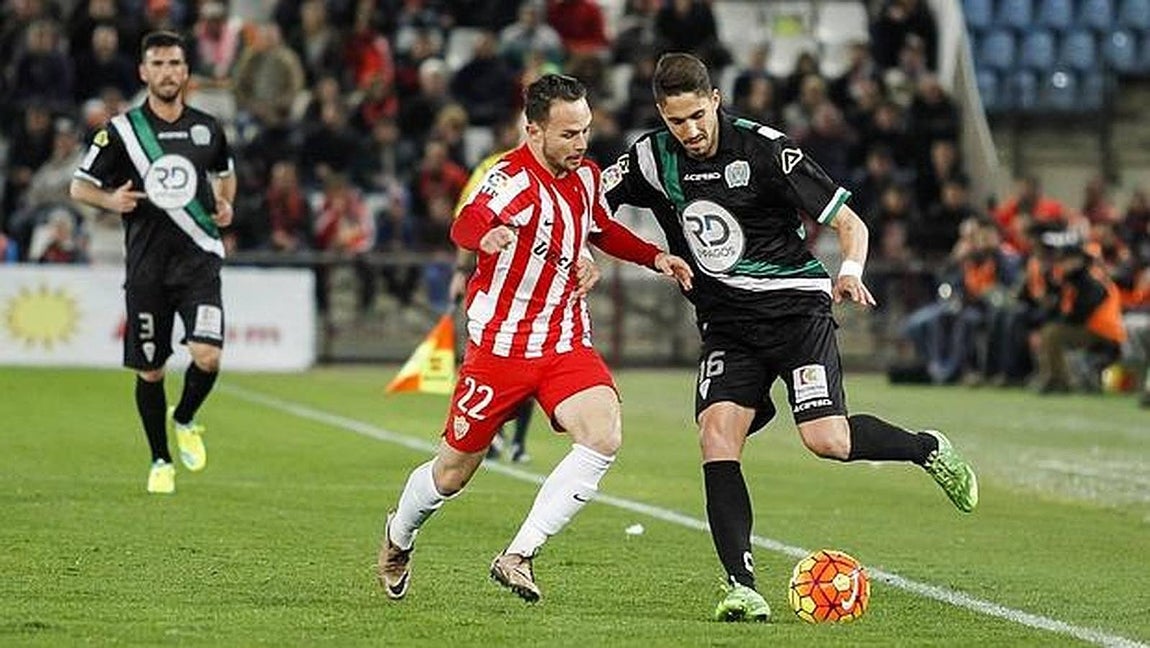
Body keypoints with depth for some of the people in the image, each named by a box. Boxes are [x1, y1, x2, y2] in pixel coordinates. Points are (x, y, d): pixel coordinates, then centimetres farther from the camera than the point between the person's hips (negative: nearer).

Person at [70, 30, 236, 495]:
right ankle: (160, 460, 24)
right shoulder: (121, 130, -2)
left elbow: (225, 172, 26)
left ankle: (185, 421, 16)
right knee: (149, 371, 4)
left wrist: (226, 204, 5)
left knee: (207, 358, -16)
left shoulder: (207, 128, 6)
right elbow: (79, 186, 4)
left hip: (199, 259, 1)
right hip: (147, 265, -1)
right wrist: (111, 200, -16)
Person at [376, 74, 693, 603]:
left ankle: (517, 557, -16)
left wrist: (655, 256, 12)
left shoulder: (584, 175, 3)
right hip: (499, 346, -5)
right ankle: (399, 536, 42)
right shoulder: (513, 179, -20)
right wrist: (486, 234, -65)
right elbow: (466, 224, -42)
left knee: (604, 436, -23)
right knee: (452, 473, 8)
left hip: (566, 346, 5)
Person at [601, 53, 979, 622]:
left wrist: (851, 271, -28)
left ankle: (928, 449, 11)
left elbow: (849, 222, -9)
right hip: (726, 323, 4)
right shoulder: (652, 159, -1)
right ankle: (743, 588, -18)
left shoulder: (763, 149, -12)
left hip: (794, 305, -4)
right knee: (716, 434, -18)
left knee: (826, 440, -19)